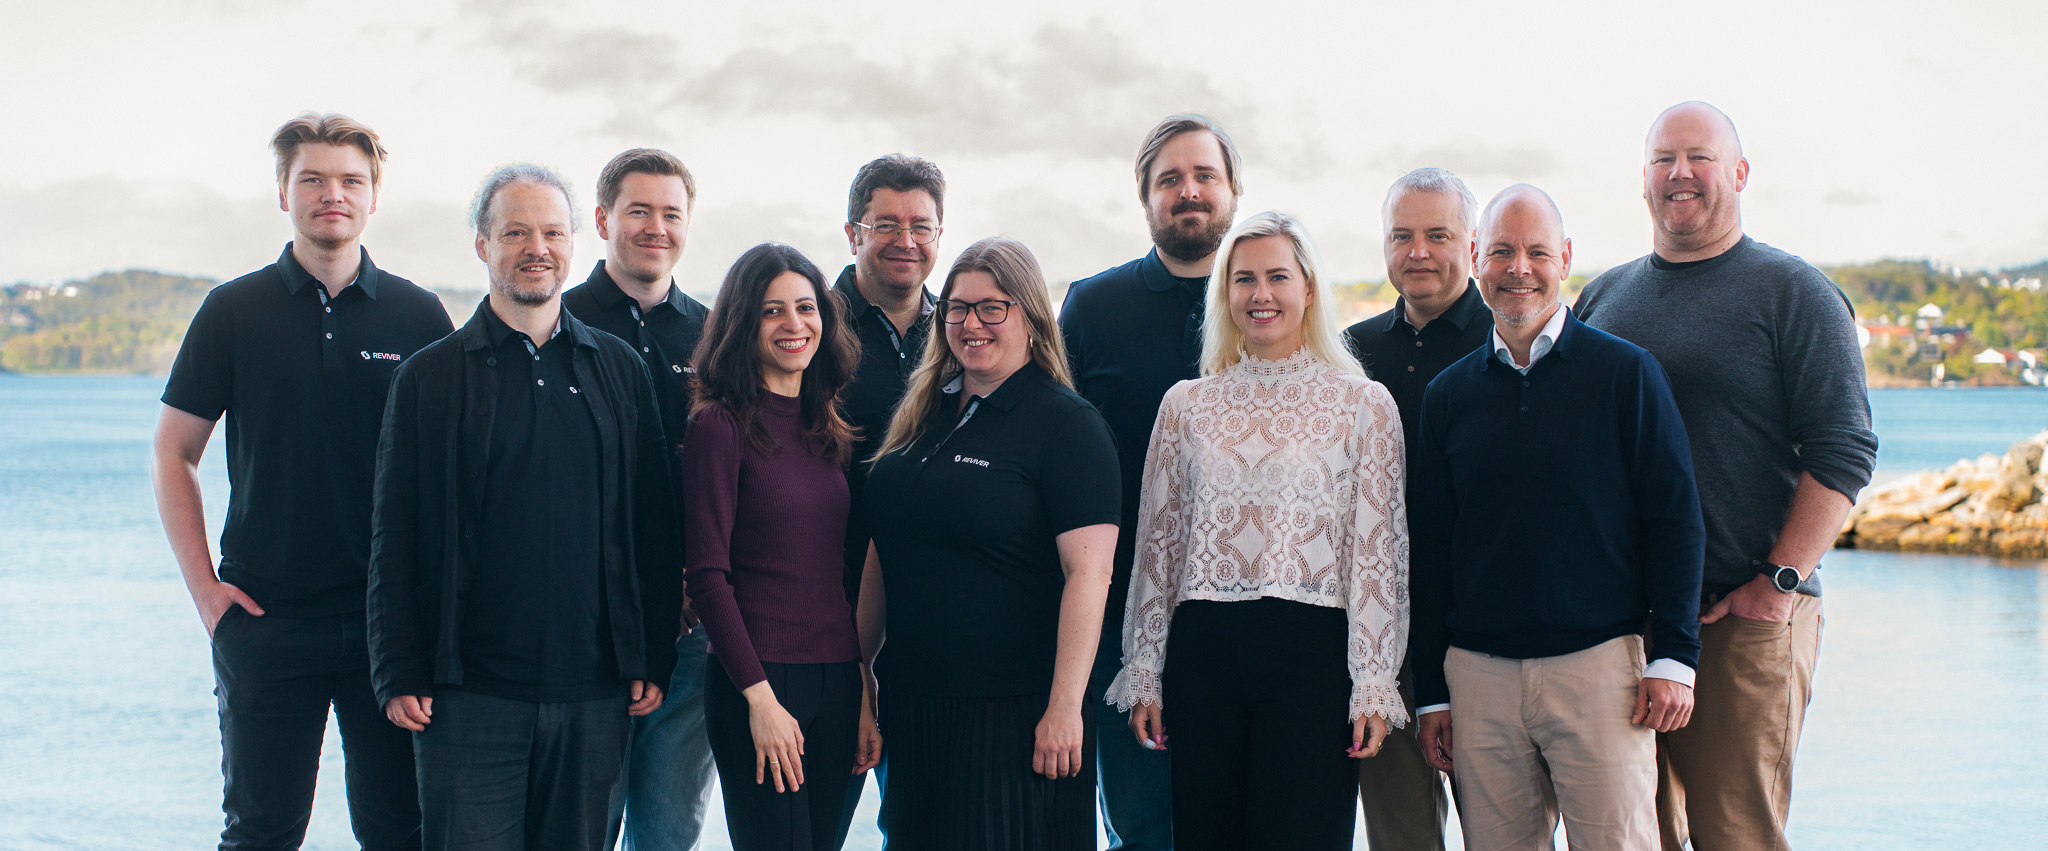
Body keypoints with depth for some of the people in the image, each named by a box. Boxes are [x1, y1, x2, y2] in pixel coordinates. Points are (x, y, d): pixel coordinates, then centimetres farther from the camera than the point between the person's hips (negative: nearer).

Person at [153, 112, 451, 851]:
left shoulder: (417, 316, 4)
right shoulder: (235, 311, 3)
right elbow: (173, 454, 7)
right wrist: (203, 586, -1)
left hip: (390, 616, 0)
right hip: (265, 617, 0)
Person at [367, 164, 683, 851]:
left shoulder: (620, 370, 11)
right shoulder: (430, 377, 4)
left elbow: (655, 528, 11)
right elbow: (394, 543, 2)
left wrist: (653, 659, 4)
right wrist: (400, 675, -4)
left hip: (594, 694, 2)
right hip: (470, 695, -2)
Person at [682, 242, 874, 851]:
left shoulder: (832, 432, 13)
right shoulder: (720, 426, -6)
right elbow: (707, 576, -10)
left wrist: (865, 694, 10)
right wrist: (759, 696, -14)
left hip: (838, 684, 6)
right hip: (756, 681, -6)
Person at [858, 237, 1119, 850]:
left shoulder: (1066, 422, -8)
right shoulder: (923, 415, 12)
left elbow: (1088, 572, -15)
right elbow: (884, 550, 18)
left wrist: (1065, 706, -20)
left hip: (1014, 708, -6)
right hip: (912, 702, 6)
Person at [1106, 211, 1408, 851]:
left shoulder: (1363, 403, 3)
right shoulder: (1187, 404, 10)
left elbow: (1377, 552, 0)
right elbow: (1157, 546, 12)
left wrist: (1373, 684, -5)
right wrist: (1143, 674, 9)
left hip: (1310, 654, -2)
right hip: (1203, 650, 2)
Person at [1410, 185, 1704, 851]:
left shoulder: (1626, 374, 2)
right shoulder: (1448, 395, 10)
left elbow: (1673, 517, 1)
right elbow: (1430, 546, 12)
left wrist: (1674, 656, -7)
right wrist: (1432, 691, 9)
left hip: (1598, 664, -3)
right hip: (1479, 672, 3)